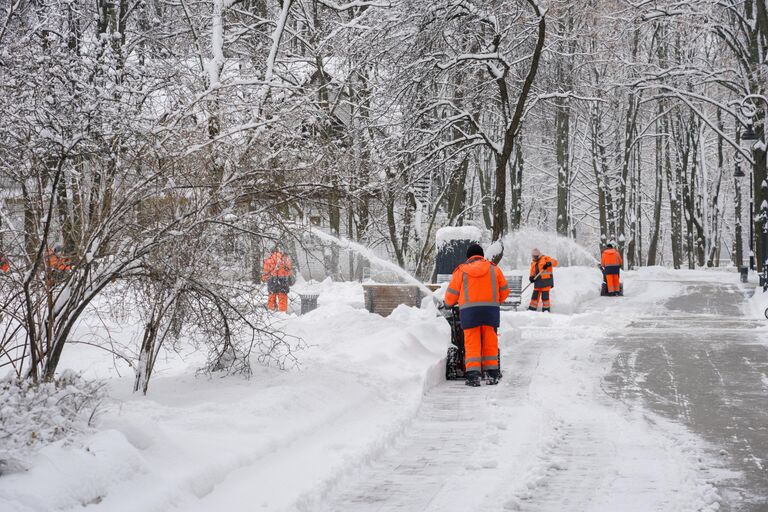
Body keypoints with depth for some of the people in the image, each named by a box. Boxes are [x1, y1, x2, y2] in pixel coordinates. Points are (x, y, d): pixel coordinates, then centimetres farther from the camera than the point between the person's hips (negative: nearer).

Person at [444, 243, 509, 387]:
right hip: (490, 310, 1)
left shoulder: (461, 271, 7)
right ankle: (492, 374, 8)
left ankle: (473, 375, -10)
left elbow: (451, 294, 8)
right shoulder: (493, 269, 11)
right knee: (490, 342, 9)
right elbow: (504, 290, 15)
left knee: (472, 343, 0)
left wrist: (449, 304, 29)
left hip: (469, 311, -1)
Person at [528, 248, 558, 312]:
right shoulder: (533, 263, 20)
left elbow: (554, 262, -12)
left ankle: (546, 309, 2)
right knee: (535, 295, 5)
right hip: (537, 282, 6)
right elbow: (532, 272, 22)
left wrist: (548, 264, -32)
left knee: (545, 296, -7)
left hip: (546, 281, -6)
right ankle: (532, 309, 12)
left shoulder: (545, 259, 0)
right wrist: (531, 277, -1)